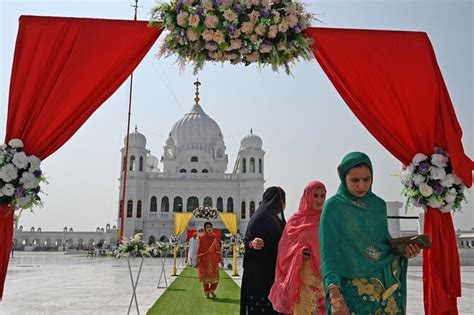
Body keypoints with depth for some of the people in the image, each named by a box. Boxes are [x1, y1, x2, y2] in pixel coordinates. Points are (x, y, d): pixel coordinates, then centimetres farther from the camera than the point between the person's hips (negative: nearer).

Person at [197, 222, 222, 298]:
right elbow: (200, 248, -3)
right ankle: (207, 292, 15)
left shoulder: (215, 237, 6)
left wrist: (220, 258, 4)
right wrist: (198, 259, -6)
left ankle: (212, 290, 19)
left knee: (215, 275, -1)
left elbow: (218, 248, 8)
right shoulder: (202, 237, -3)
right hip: (205, 259, -2)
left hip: (213, 259, 2)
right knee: (205, 275, 2)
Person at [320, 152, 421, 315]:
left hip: (387, 284, 4)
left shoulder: (379, 204, 7)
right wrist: (335, 297, -20)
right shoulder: (333, 206, -7)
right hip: (354, 288, -4)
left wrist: (402, 250, -5)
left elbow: (385, 241, 16)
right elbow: (328, 253, -11)